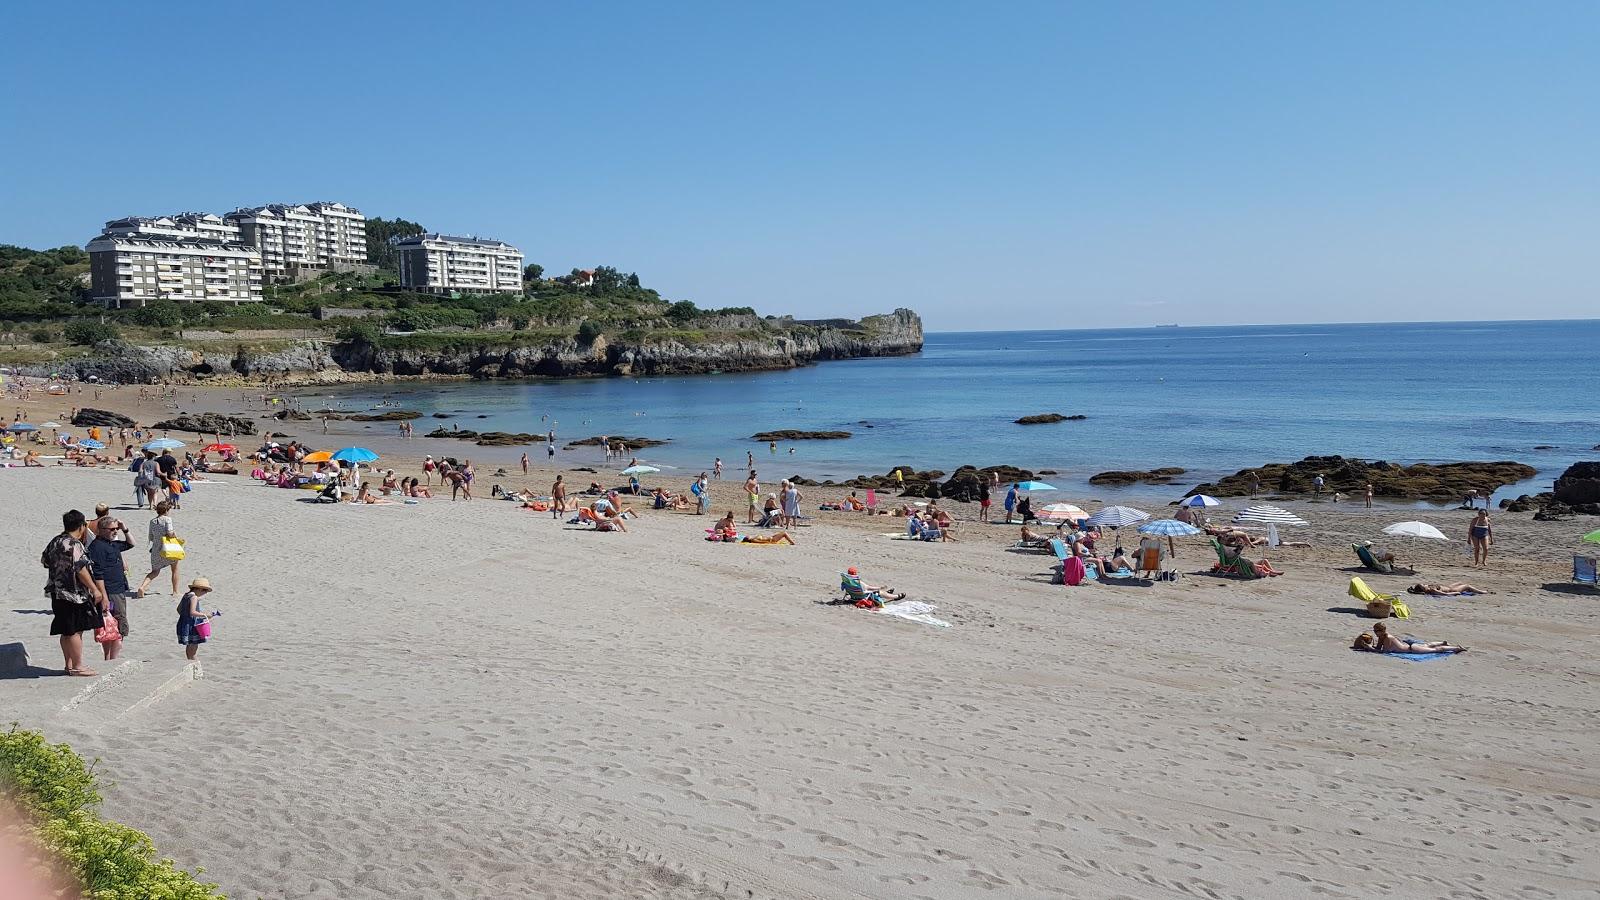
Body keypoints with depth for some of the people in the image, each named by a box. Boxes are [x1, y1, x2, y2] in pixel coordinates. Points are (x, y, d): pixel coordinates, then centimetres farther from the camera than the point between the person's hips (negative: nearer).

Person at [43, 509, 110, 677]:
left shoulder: (55, 542, 10)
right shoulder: (74, 545, -18)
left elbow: (44, 561, 21)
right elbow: (81, 570, -21)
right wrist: (95, 589, -16)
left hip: (58, 592, 9)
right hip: (74, 593, -9)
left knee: (66, 631, 15)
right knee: (75, 631, -5)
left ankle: (68, 664, 21)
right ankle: (77, 667, -2)